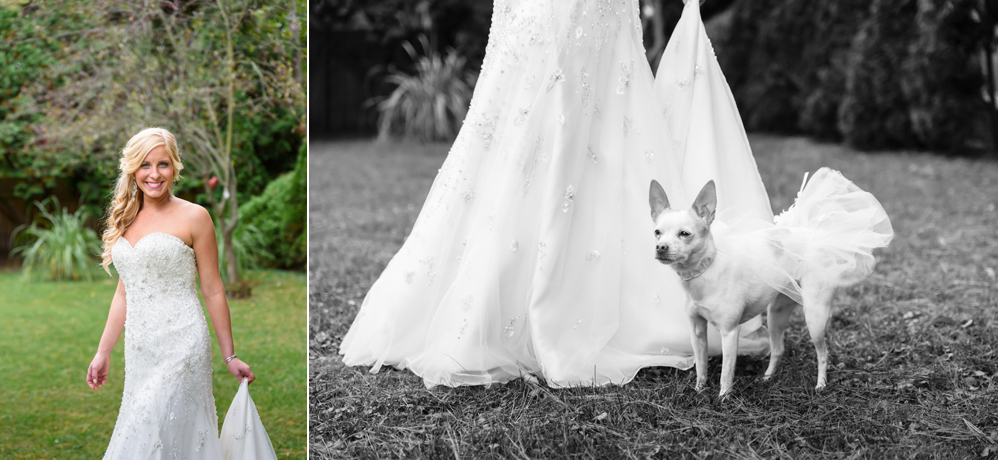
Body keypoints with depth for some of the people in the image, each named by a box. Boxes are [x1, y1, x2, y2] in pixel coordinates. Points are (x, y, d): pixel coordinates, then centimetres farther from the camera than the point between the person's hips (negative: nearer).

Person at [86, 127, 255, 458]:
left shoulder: (193, 217, -5)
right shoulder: (126, 220, 12)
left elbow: (213, 291, -3)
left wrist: (230, 357, -2)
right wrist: (103, 352, 18)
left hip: (181, 348, -6)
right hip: (139, 352, 6)